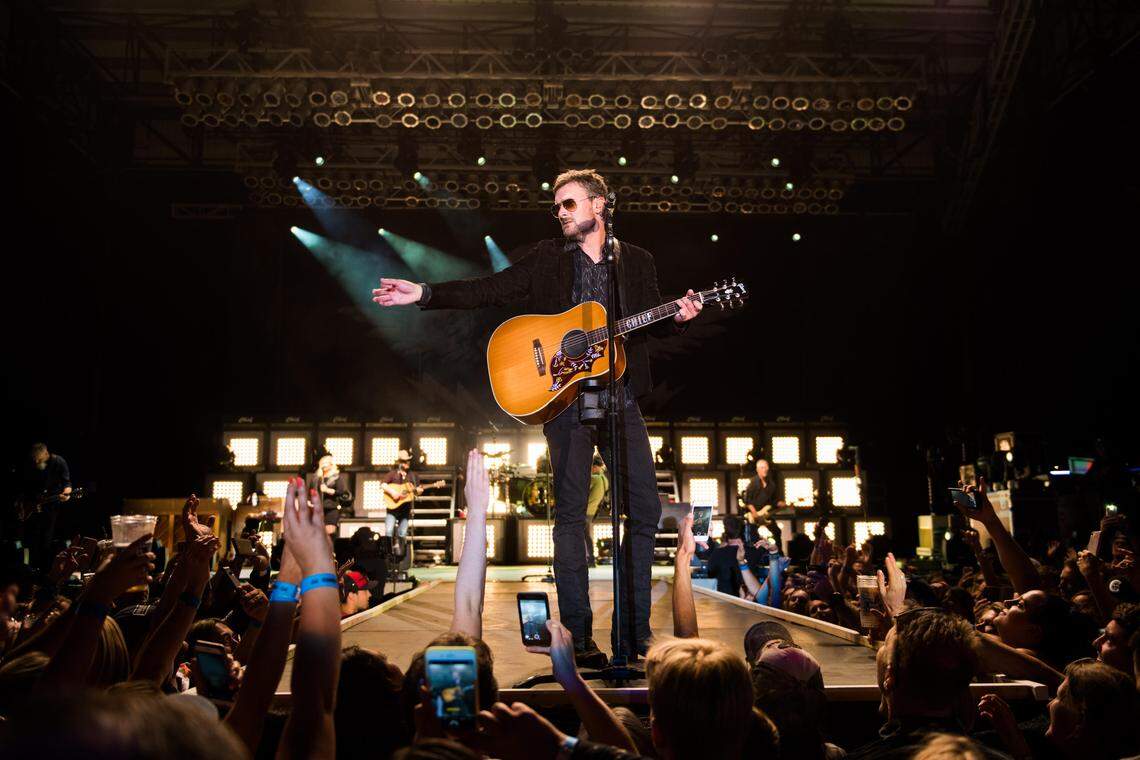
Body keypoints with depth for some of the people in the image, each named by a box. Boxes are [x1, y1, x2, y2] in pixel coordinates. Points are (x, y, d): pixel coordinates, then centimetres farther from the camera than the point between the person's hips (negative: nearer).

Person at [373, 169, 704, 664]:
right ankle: (578, 636, 5)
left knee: (646, 509, -1)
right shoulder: (546, 259, 8)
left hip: (620, 400, 2)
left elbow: (652, 324, 14)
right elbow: (489, 290, 2)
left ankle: (633, 633, 11)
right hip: (563, 399, -2)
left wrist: (678, 316, -7)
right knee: (570, 513, -2)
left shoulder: (636, 261, 13)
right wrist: (425, 294, -8)